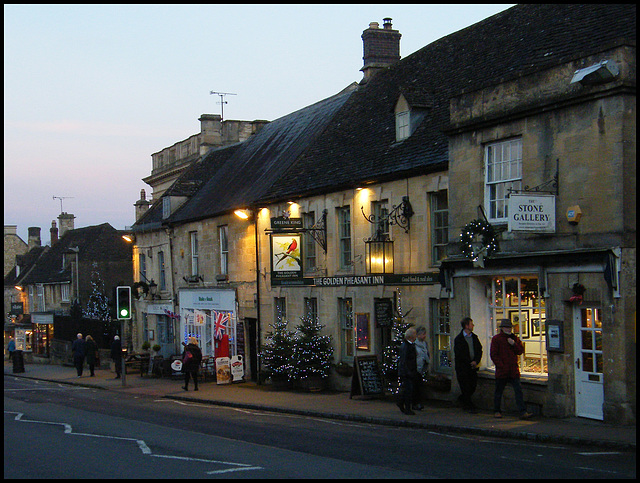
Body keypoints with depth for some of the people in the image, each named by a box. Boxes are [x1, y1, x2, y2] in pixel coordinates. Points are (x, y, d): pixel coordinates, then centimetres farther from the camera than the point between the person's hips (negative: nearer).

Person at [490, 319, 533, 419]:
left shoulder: (514, 338, 13)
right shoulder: (496, 339, -1)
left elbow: (521, 350, 8)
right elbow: (493, 354, -5)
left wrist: (514, 344, -10)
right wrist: (501, 366, -11)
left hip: (514, 371, 3)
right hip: (502, 371, -3)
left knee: (518, 390, -5)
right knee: (499, 391, 6)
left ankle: (523, 412, -8)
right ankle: (497, 411, 21)